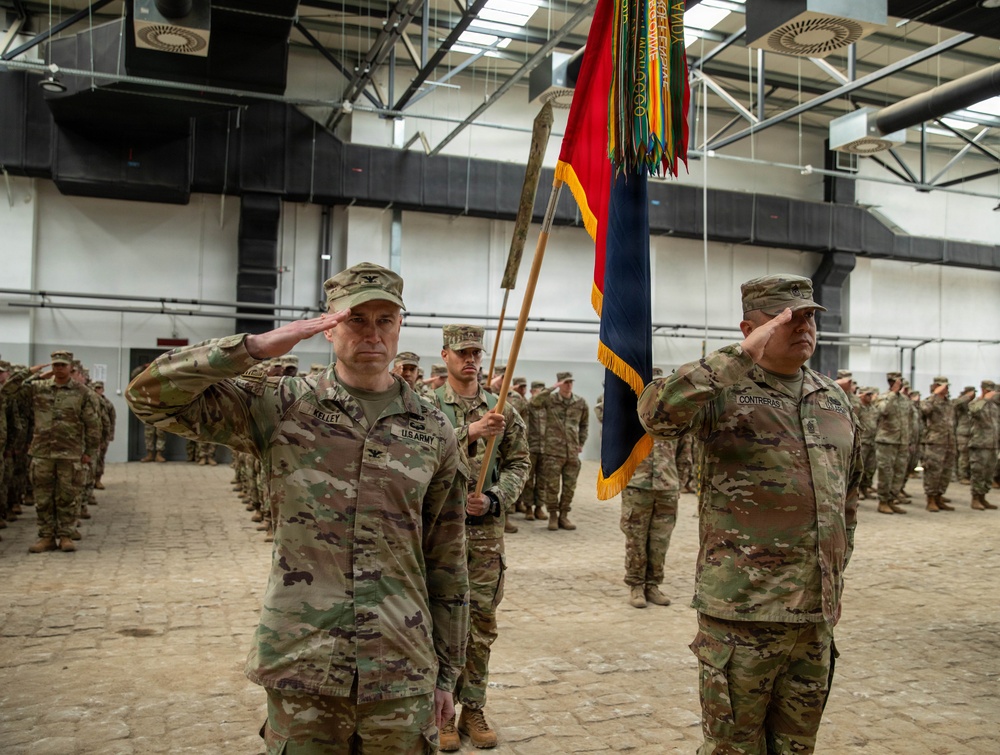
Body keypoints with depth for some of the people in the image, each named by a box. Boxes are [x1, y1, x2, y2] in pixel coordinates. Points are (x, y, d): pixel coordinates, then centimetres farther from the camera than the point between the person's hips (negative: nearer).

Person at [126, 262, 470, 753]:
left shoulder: (432, 432, 2)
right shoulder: (280, 407, -2)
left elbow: (447, 564, 6)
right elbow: (150, 396, -9)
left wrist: (447, 672, 8)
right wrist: (255, 348, -19)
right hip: (300, 671, -1)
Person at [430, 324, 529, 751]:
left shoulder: (503, 410, 7)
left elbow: (518, 463, 5)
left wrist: (493, 500, -12)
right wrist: (469, 431, -34)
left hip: (487, 531, 3)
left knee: (482, 625, 10)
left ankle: (474, 709, 25)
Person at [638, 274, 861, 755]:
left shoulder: (834, 399, 11)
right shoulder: (724, 391, -8)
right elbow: (657, 412, -30)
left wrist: (838, 567, 18)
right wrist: (739, 356, -28)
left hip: (817, 613, 6)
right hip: (742, 610, -6)